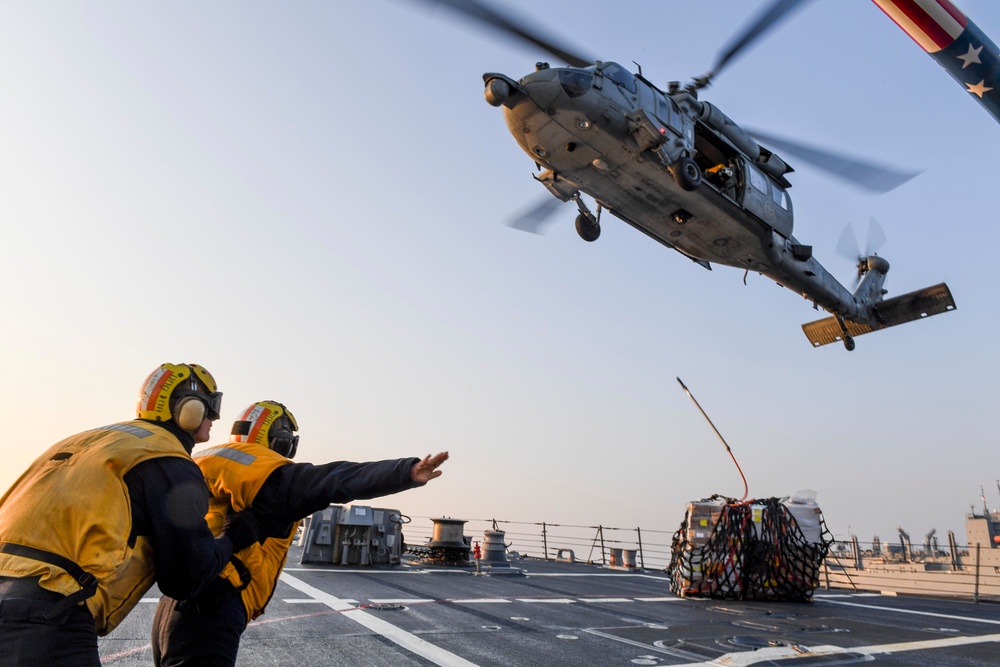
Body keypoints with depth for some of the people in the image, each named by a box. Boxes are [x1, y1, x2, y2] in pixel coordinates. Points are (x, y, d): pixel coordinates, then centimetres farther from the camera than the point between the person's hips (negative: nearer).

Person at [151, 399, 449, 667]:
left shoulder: (204, 460, 14)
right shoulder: (270, 474, -12)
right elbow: (339, 481, -26)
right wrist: (408, 472, -35)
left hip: (175, 609, 9)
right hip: (210, 614, -9)